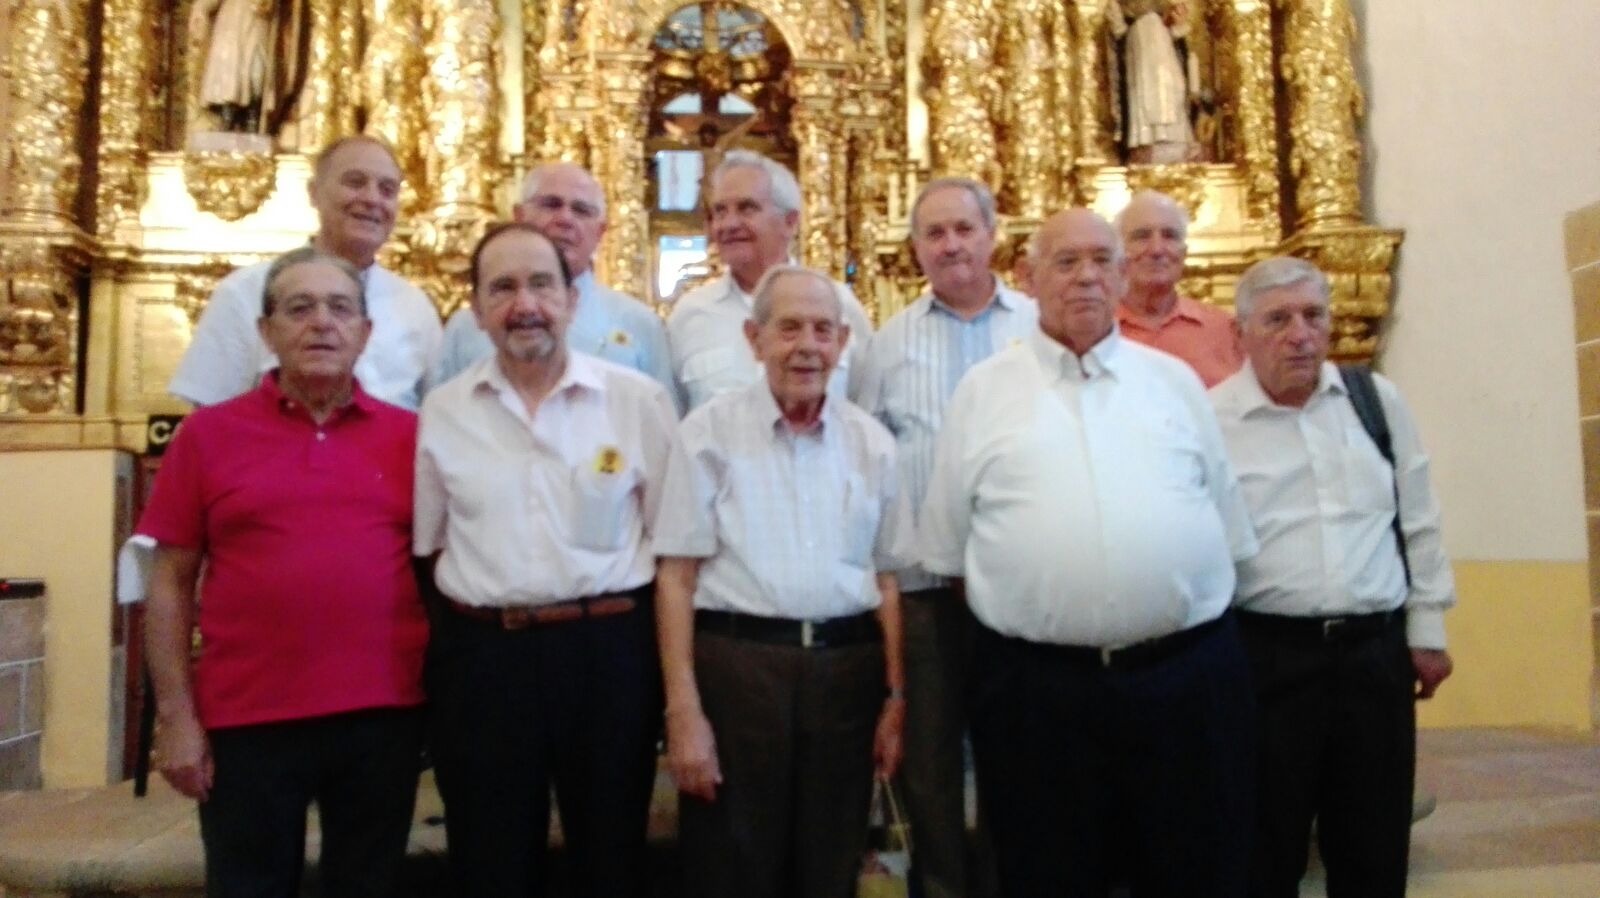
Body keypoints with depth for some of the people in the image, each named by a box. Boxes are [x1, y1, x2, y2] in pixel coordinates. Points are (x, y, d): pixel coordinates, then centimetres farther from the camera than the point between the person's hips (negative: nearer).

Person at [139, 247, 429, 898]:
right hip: (247, 719, -1)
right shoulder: (207, 433, 0)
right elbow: (171, 584, 2)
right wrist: (176, 715, -2)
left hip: (384, 715, 1)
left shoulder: (410, 434, 3)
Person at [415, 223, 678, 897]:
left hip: (609, 653, -1)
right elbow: (426, 546, 12)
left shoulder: (639, 401, -2)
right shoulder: (441, 411, 4)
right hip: (479, 658, 2)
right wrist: (468, 619, 5)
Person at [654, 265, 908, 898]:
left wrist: (895, 695, 6)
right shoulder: (710, 431, -2)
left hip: (847, 670, 3)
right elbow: (677, 576, -5)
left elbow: (885, 578, 11)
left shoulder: (872, 442, 9)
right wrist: (683, 711, -10)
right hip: (735, 665, -3)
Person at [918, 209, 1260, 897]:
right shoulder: (983, 391, 5)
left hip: (1189, 675, 2)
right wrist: (1004, 615, 6)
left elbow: (1225, 524, 14)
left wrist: (1210, 623, 11)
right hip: (1036, 686, -1)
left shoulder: (1174, 380, 11)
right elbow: (949, 545, 8)